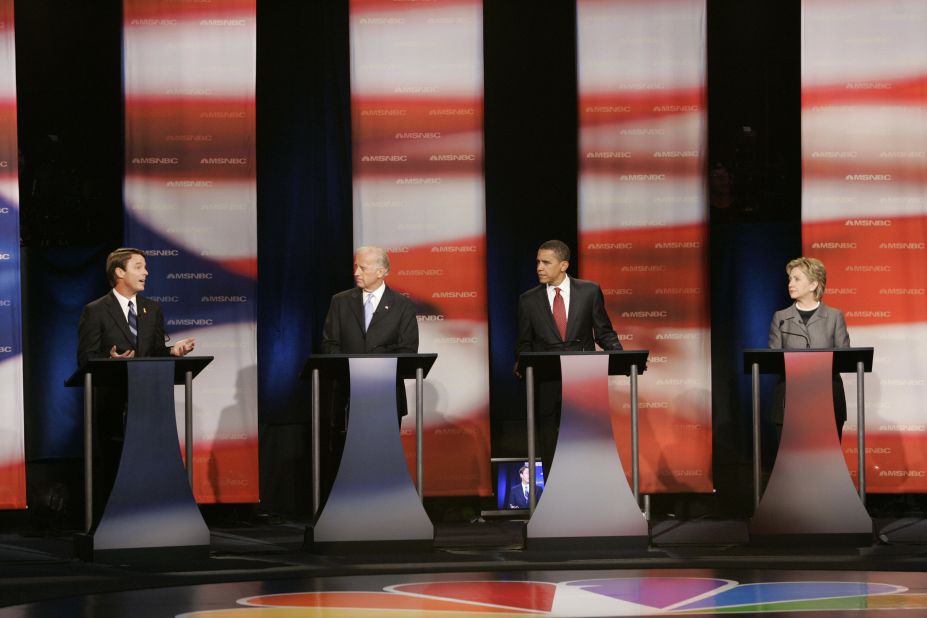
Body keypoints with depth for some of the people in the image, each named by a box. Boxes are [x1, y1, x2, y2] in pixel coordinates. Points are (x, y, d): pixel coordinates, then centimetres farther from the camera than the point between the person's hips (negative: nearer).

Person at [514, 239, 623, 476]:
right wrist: (521, 363, -12)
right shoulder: (528, 300, 6)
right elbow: (524, 343, 9)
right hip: (546, 384, 1)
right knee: (550, 451, 4)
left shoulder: (590, 292, 3)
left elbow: (604, 332, 7)